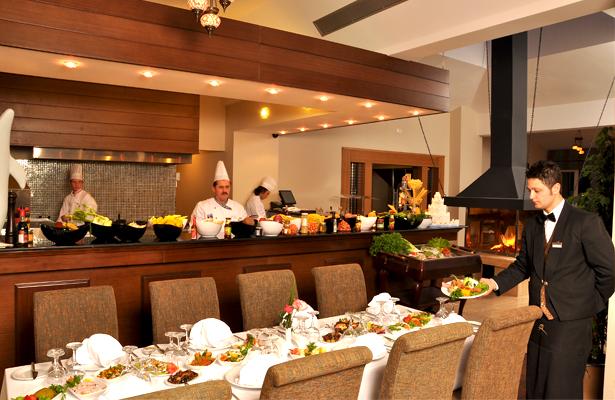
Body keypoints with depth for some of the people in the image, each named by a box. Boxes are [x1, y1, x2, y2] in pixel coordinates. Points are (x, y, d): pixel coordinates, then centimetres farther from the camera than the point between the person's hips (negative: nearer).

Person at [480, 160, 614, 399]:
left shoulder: (586, 223, -10)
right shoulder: (532, 226, 9)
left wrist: (592, 305, -1)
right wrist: (496, 283, 0)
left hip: (570, 325, -6)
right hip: (538, 322, 6)